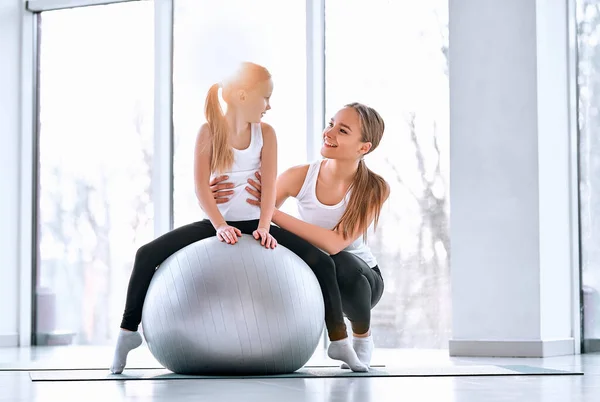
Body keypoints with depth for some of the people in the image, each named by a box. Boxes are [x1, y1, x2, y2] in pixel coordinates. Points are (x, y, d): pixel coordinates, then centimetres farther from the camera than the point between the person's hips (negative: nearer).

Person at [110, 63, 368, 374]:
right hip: (217, 223, -1)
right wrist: (220, 226, -26)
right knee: (147, 255, -18)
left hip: (253, 224, 1)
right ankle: (128, 332, -1)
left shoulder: (265, 133, 0)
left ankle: (339, 341, -5)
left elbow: (269, 185, -8)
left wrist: (264, 227, -23)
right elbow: (201, 186, -13)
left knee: (320, 261, -16)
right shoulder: (209, 131, -6)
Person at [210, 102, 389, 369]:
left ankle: (362, 338, -6)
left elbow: (334, 243, -35)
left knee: (341, 263, -37)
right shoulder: (300, 177, -17)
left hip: (357, 277, -2)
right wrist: (219, 202, -35)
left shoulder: (375, 189, -22)